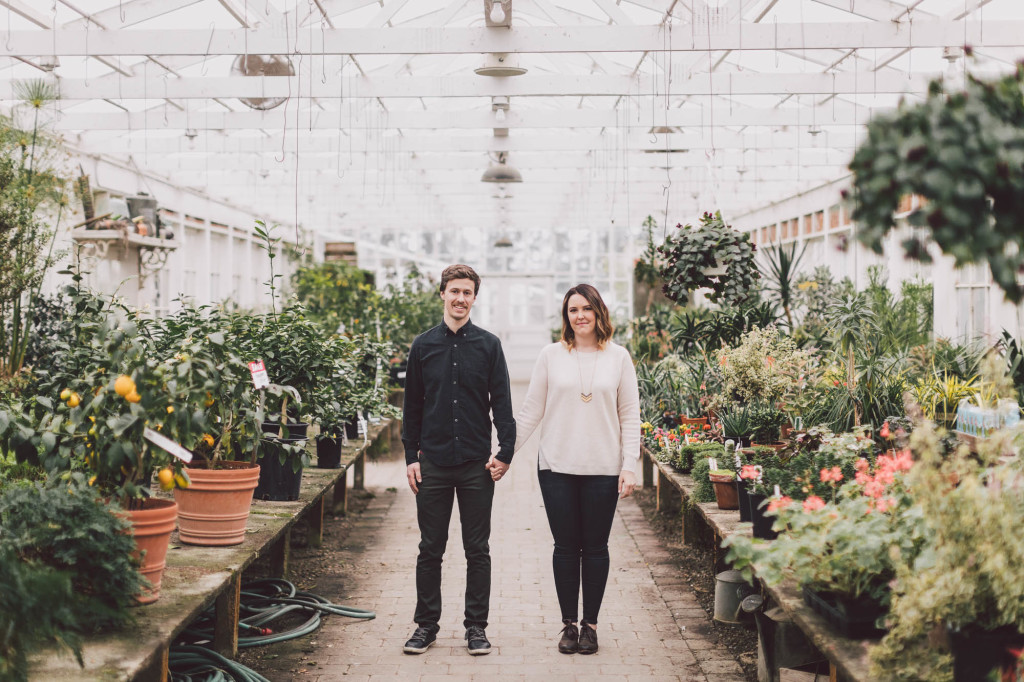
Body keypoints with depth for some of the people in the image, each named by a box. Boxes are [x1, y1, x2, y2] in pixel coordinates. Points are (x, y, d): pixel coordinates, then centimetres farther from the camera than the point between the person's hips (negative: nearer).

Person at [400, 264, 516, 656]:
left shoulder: (488, 345, 4)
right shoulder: (423, 345, 6)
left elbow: (502, 404, 3)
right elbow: (412, 406, 9)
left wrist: (505, 452, -5)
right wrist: (411, 456, 4)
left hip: (476, 464, -1)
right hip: (433, 462, 1)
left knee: (477, 550, 5)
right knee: (430, 549, 7)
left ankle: (476, 627, 15)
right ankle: (426, 624, 18)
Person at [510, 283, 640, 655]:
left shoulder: (618, 357, 4)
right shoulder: (551, 355, 3)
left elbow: (629, 417, 5)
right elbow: (530, 411, 7)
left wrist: (629, 466, -2)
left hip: (603, 469, 0)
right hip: (557, 467, 0)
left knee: (595, 547, 6)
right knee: (566, 547, 5)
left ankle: (590, 624, 18)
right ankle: (569, 623, 17)